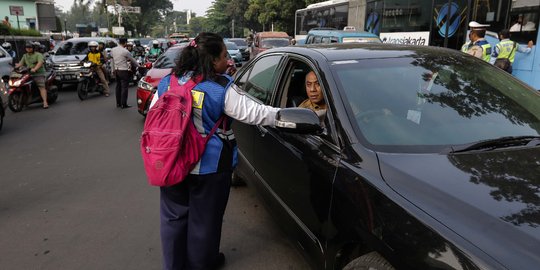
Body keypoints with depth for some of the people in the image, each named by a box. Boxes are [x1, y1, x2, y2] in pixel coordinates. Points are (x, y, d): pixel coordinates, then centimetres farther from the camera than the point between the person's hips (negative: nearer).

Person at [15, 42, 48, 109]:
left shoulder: (38, 55, 0)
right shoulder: (25, 56, 21)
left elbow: (40, 62, -17)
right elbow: (21, 63, 12)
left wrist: (35, 69, -32)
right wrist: (16, 67, -9)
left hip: (38, 74, -6)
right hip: (28, 74, 6)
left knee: (42, 87, -16)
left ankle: (45, 102, -26)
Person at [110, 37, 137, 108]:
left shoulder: (113, 50, 5)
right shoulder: (125, 51, -15)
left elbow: (112, 60, 12)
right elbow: (132, 60, -3)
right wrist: (137, 65, 14)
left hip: (116, 70, 7)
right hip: (123, 71, -7)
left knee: (118, 86, 14)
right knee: (124, 87, -3)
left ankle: (118, 103, 19)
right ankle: (124, 104, -2)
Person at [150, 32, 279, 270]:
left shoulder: (167, 81, 2)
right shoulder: (221, 88, -16)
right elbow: (253, 113, -16)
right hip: (208, 166, -5)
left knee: (174, 217, 19)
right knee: (203, 219, 14)